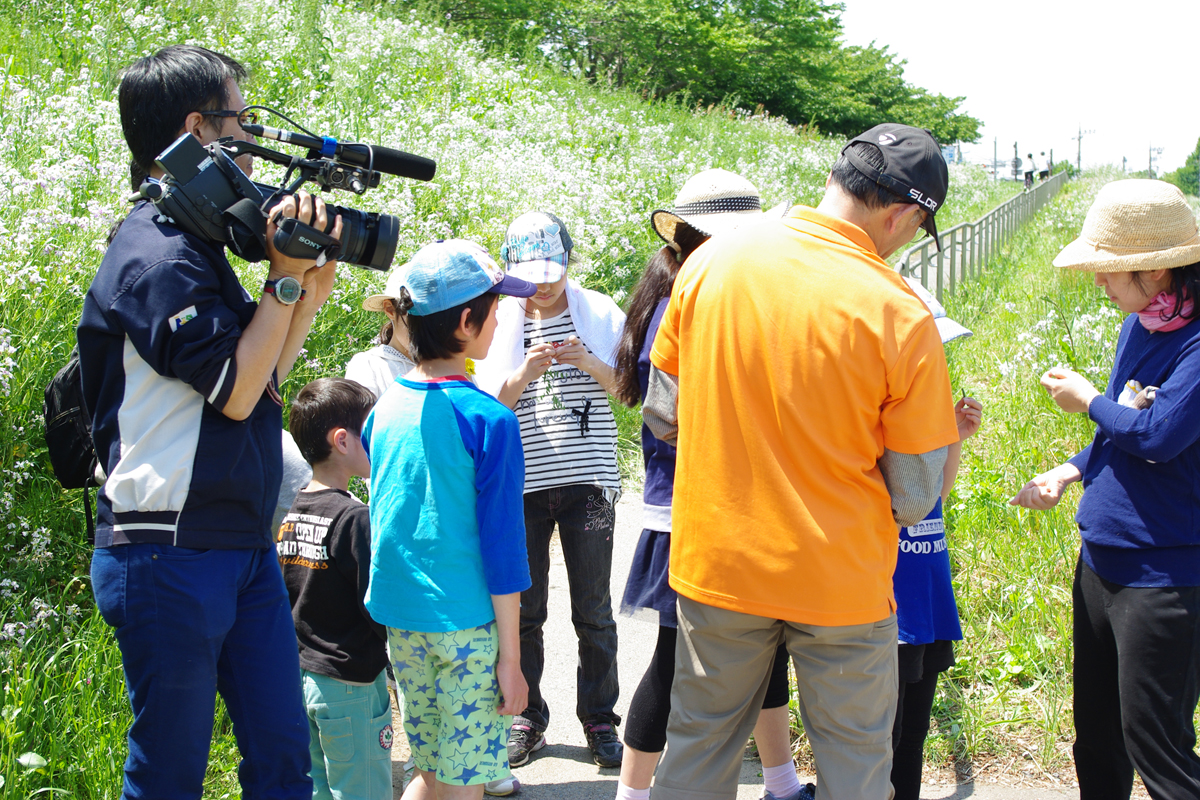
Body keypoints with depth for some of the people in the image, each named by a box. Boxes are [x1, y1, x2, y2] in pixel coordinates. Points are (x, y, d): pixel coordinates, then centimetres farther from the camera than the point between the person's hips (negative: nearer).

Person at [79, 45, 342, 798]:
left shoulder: (197, 249, 14)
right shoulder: (157, 258, -17)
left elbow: (261, 382, 17)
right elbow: (235, 390, -17)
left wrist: (312, 291, 9)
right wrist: (284, 277, -12)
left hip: (243, 549, 9)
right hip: (171, 557, -9)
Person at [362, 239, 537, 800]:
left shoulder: (384, 409, 4)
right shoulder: (489, 421, -14)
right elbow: (501, 545, -13)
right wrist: (510, 656, -7)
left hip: (398, 617, 6)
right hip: (467, 623, -6)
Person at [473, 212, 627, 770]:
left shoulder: (600, 313, 4)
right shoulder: (499, 323, 6)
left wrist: (592, 364, -14)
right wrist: (523, 375, -17)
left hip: (588, 482, -1)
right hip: (523, 484, 1)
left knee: (593, 612, 3)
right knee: (524, 610, 6)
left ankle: (599, 721, 16)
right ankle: (527, 719, 19)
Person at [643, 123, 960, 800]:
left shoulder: (710, 261, -7)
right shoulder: (899, 312, -17)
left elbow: (662, 417, 4)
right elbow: (915, 499, -10)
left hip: (716, 563, 3)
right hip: (841, 580, -3)